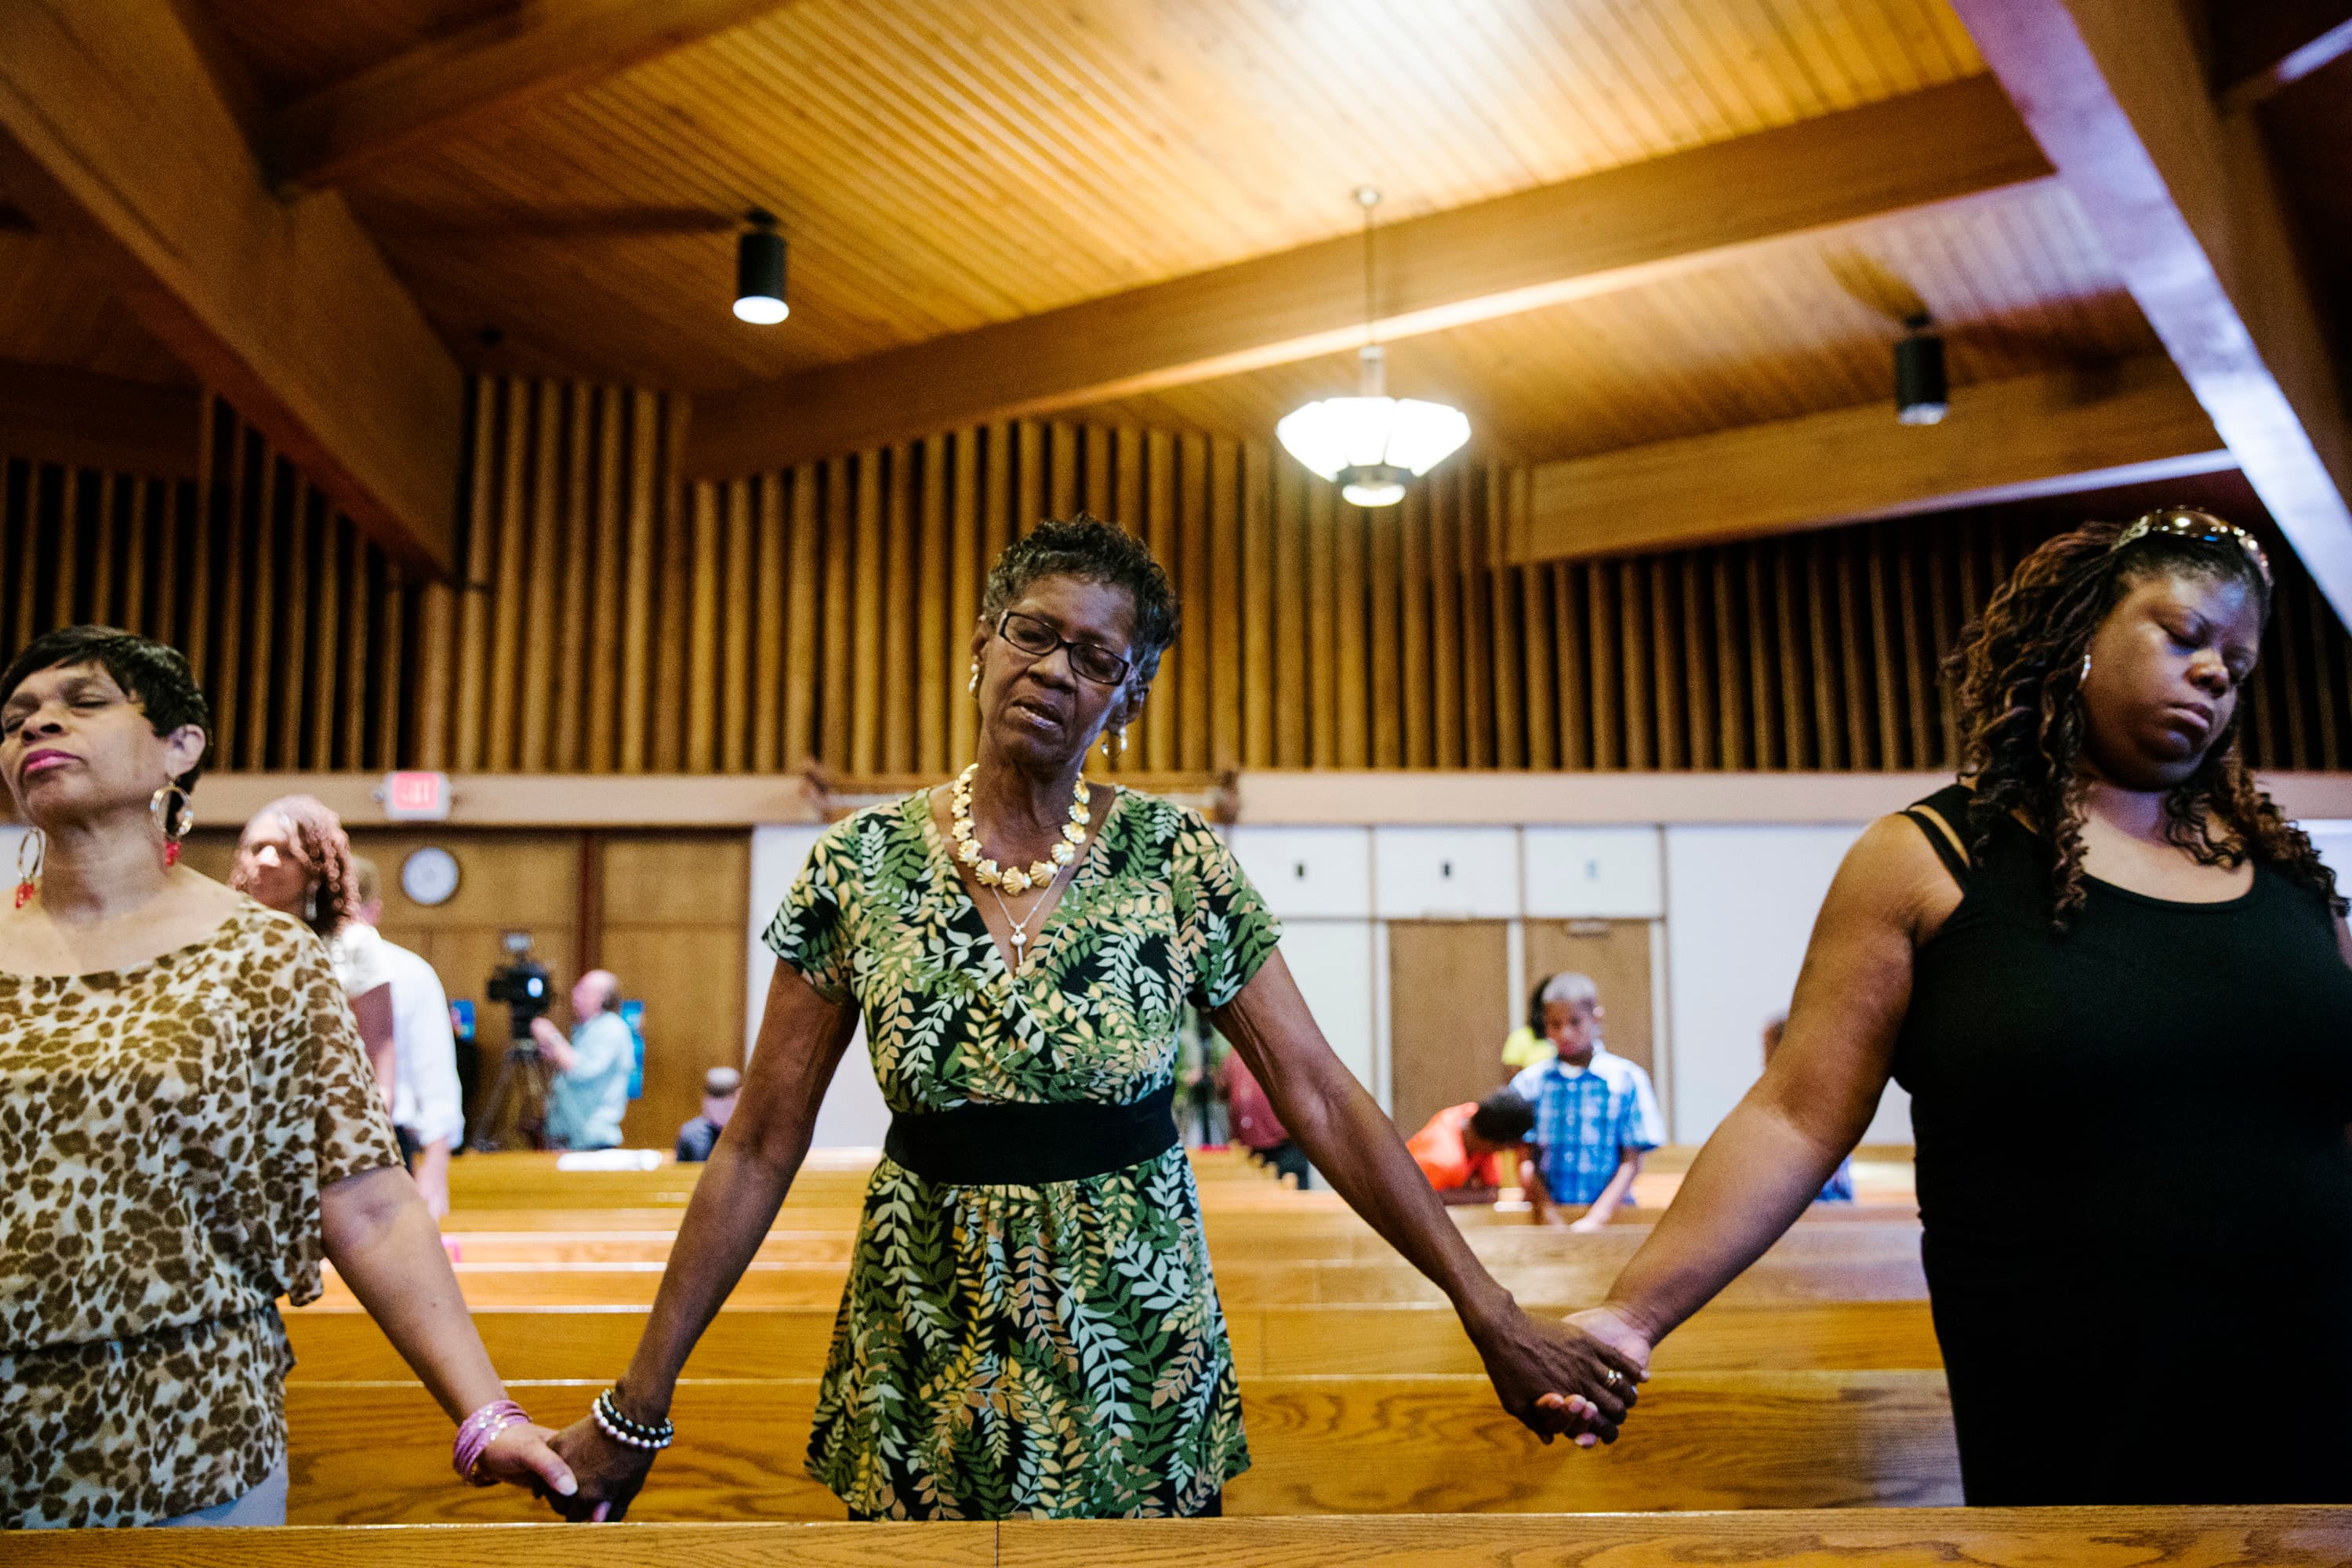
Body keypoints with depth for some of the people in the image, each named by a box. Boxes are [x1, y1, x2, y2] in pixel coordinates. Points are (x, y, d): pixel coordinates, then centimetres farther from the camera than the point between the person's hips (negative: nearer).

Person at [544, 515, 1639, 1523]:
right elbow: (760, 1150, -4)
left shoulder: (1178, 860, -7)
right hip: (928, 1348, 1)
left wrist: (1487, 1310, -10)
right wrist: (638, 1405, -4)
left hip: (1134, 1340, 0)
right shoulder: (862, 865, -6)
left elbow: (1320, 1098, -7)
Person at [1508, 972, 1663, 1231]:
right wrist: (1546, 1211, -7)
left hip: (1611, 1212, -1)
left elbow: (1632, 1162, 2)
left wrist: (1596, 1218, -6)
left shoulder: (1627, 1079, 4)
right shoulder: (1529, 1082, 8)